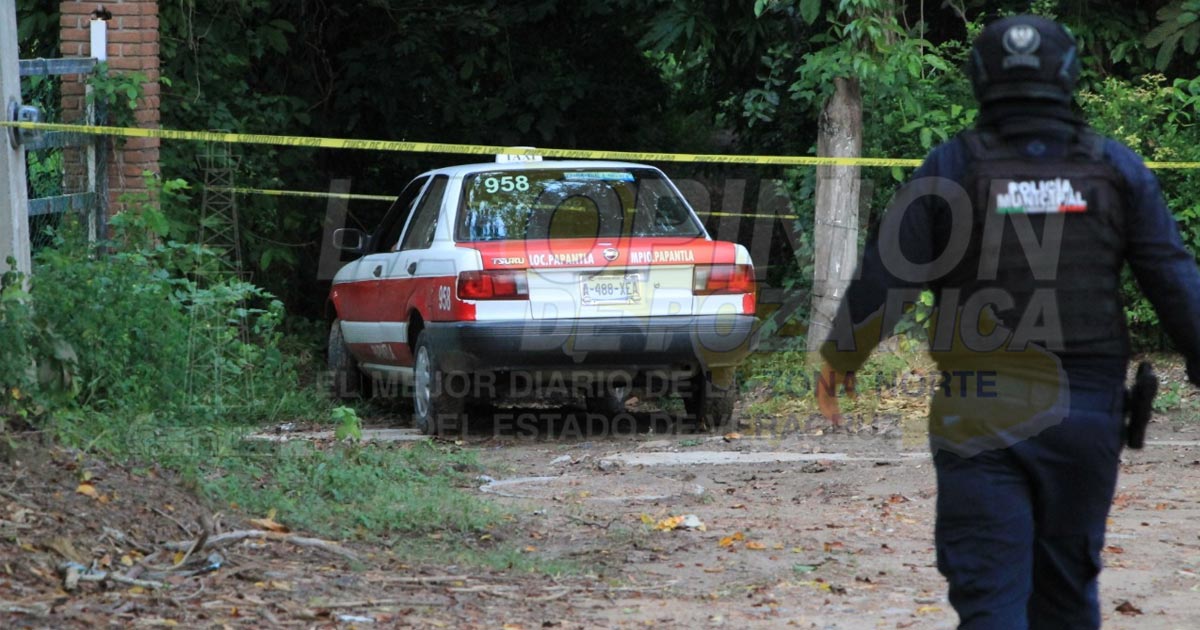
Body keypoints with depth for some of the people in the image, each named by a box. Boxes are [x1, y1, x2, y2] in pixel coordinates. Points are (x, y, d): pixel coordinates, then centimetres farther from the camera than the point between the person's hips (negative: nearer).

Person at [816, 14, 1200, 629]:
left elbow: (885, 275, -4)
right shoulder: (1115, 168, 3)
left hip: (981, 415, -2)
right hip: (1086, 416, 2)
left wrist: (839, 358, 9)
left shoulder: (953, 167, -3)